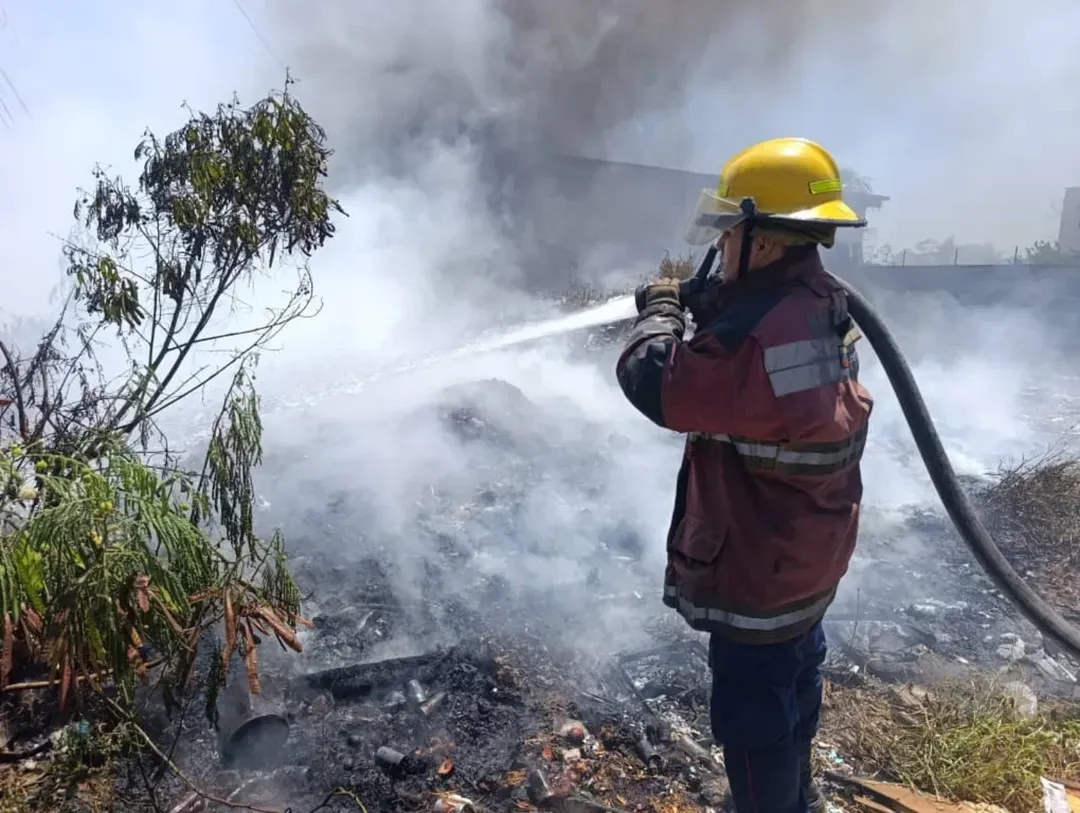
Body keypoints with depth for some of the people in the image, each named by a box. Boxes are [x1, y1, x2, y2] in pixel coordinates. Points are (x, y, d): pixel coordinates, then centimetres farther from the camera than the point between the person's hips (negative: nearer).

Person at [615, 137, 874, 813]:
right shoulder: (819, 304, 1)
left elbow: (658, 386, -28)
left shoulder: (766, 332, -32)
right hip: (808, 547, 11)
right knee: (794, 672, 28)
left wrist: (661, 309, -11)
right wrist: (703, 308, 0)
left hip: (760, 561, -11)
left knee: (752, 705, 8)